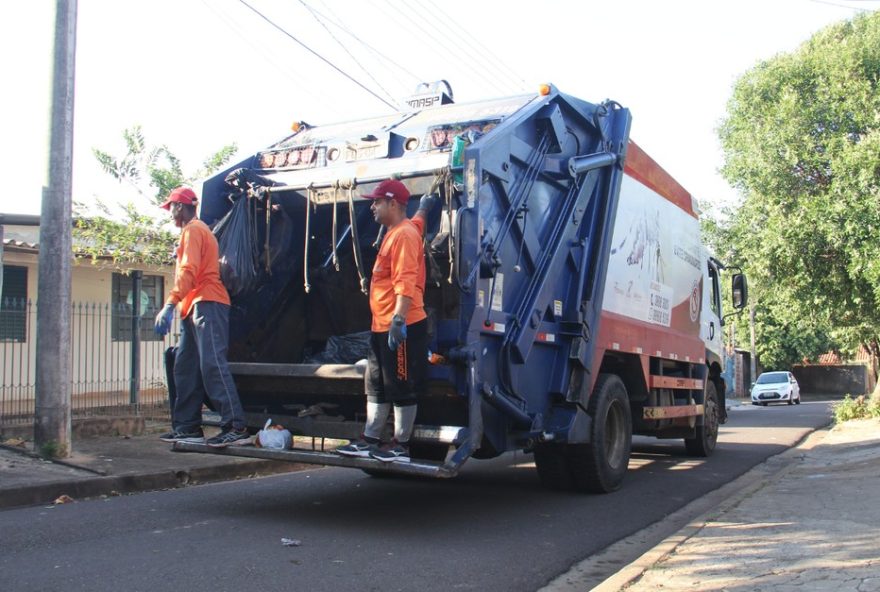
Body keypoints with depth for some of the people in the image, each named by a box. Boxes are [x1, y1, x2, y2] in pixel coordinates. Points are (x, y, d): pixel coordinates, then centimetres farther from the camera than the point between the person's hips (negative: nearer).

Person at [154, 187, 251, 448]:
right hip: (196, 308, 11)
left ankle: (236, 428, -22)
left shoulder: (193, 229, -4)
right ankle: (187, 427, 14)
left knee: (212, 364, -18)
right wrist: (179, 305, 20)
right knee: (185, 367, 10)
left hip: (206, 305, -11)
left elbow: (188, 271, -17)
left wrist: (170, 305, -25)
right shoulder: (197, 230, 27)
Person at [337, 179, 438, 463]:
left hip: (402, 327, -11)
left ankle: (400, 446, 6)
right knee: (376, 386, 14)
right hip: (382, 326, 11)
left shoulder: (404, 235, -16)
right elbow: (419, 218, 38)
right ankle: (370, 440, 22)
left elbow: (406, 283, -25)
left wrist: (398, 318, -31)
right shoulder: (397, 231, 15)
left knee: (402, 388, -1)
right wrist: (424, 205, 55)